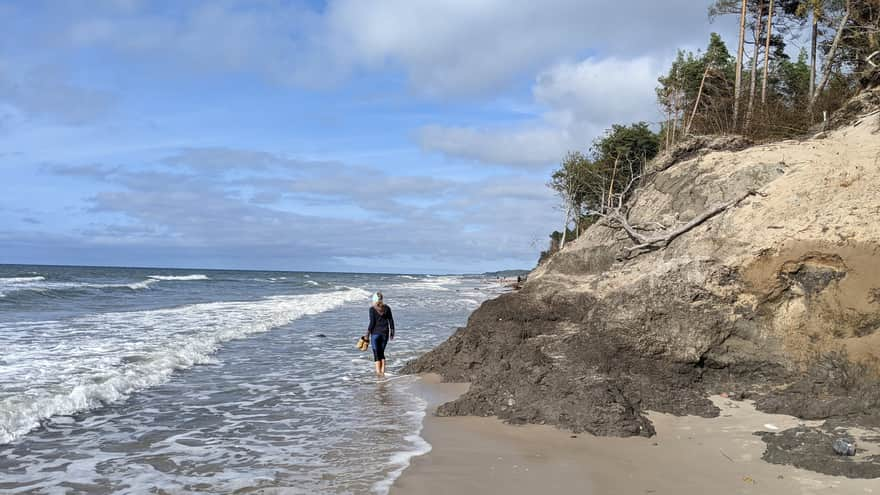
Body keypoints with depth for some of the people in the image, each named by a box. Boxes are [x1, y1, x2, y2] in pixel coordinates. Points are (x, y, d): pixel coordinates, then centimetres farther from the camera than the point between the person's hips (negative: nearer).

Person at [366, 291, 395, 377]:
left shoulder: (372, 309, -9)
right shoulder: (387, 308, 1)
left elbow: (372, 323, -11)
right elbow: (391, 321, 4)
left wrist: (368, 333, -3)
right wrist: (392, 332, 13)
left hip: (375, 333, -3)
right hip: (385, 333, 4)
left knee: (376, 353, 3)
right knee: (382, 352, 15)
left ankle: (378, 372, -4)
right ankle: (382, 372, 11)